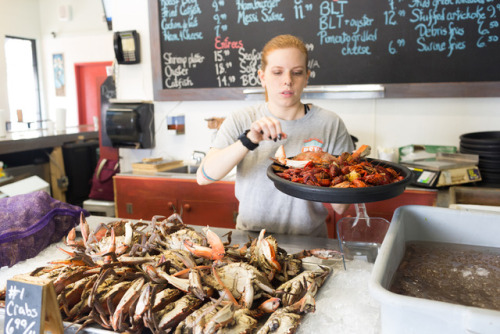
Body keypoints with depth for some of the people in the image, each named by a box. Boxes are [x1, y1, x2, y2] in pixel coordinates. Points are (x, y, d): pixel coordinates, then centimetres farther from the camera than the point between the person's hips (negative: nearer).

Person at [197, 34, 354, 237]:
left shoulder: (330, 125, -1)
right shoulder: (240, 121, 1)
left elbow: (340, 207, -1)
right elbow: (203, 177, -12)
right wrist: (248, 141, -24)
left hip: (308, 242, 1)